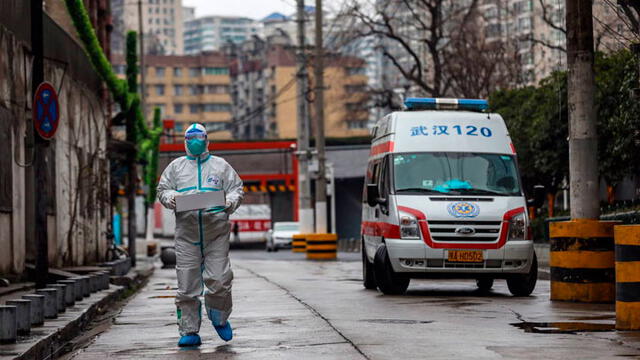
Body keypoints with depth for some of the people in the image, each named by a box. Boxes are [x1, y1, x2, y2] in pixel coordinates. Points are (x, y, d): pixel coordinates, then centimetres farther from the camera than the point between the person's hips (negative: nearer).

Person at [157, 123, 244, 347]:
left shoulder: (221, 166, 15)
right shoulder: (176, 166, 19)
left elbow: (236, 188, 12)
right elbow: (163, 189, 17)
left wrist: (230, 201, -9)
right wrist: (171, 198, -6)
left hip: (216, 231, -1)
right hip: (186, 232, 1)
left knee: (219, 279, -8)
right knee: (187, 285, -3)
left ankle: (219, 318, 19)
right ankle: (189, 332, 4)